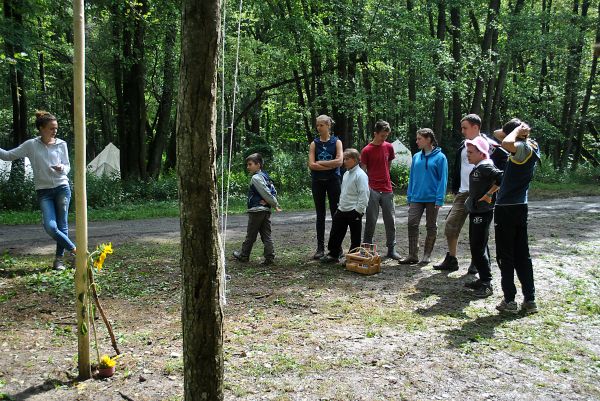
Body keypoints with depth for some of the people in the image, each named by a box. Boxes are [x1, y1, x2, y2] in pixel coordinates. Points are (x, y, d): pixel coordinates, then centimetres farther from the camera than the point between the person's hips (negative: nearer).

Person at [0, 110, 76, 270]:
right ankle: (74, 250, 7)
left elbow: (67, 167, 7)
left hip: (62, 188, 1)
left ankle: (59, 258, 16)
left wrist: (62, 168, -16)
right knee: (50, 227, -14)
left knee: (62, 225, 2)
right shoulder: (31, 145, 0)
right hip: (44, 191, 0)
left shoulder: (61, 144, 2)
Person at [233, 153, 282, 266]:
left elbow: (265, 193, -16)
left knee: (250, 235, 5)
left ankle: (244, 255, 18)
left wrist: (275, 205, -8)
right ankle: (270, 257, 0)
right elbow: (274, 192, 13)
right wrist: (269, 202, -1)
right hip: (266, 210, 8)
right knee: (266, 235, 5)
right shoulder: (266, 176, 14)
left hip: (256, 210, -8)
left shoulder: (255, 178, -13)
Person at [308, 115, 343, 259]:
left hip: (333, 180, -2)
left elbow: (339, 161, -13)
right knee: (320, 215, 5)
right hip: (318, 181, 2)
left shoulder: (336, 142, 2)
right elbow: (311, 165, -6)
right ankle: (320, 247, 9)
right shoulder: (314, 144, 6)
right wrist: (330, 165, -12)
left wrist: (320, 163, -10)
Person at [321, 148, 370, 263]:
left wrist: (358, 210, -20)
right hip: (342, 210, 9)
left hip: (354, 211, -8)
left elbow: (364, 195, -19)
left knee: (355, 237, 5)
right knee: (335, 232, 13)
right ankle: (333, 254, 26)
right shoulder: (346, 174, 13)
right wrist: (340, 205, 17)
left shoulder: (360, 175, -14)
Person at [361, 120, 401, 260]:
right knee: (371, 221, 0)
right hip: (372, 190, -4)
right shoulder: (366, 151, -5)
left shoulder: (389, 147, 7)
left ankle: (391, 249, 16)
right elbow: (363, 171, -3)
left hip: (387, 189, 4)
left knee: (390, 220, 7)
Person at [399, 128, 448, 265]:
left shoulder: (440, 157, -7)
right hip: (416, 198, 4)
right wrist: (409, 196, 7)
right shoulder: (416, 157, 8)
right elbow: (412, 177, 11)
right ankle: (413, 255, 2)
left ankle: (427, 255, 18)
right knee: (412, 224, -4)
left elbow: (443, 179, -9)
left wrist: (439, 199, -15)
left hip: (432, 198, -4)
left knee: (431, 227, 7)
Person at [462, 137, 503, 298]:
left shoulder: (485, 166, -17)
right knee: (477, 247, 17)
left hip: (482, 212, -10)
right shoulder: (478, 167, 12)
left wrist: (488, 194, -22)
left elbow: (501, 178, -30)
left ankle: (486, 284, -2)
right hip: (476, 211, 10)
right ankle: (483, 280, 27)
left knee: (478, 248, -8)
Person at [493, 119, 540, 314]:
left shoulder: (523, 148, -14)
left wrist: (517, 130, -20)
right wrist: (523, 132, 11)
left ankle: (509, 300, 6)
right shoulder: (532, 148, 12)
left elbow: (507, 143, -37)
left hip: (507, 209, -9)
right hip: (520, 208, 9)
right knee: (522, 255, 12)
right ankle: (530, 300, 16)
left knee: (505, 256, 1)